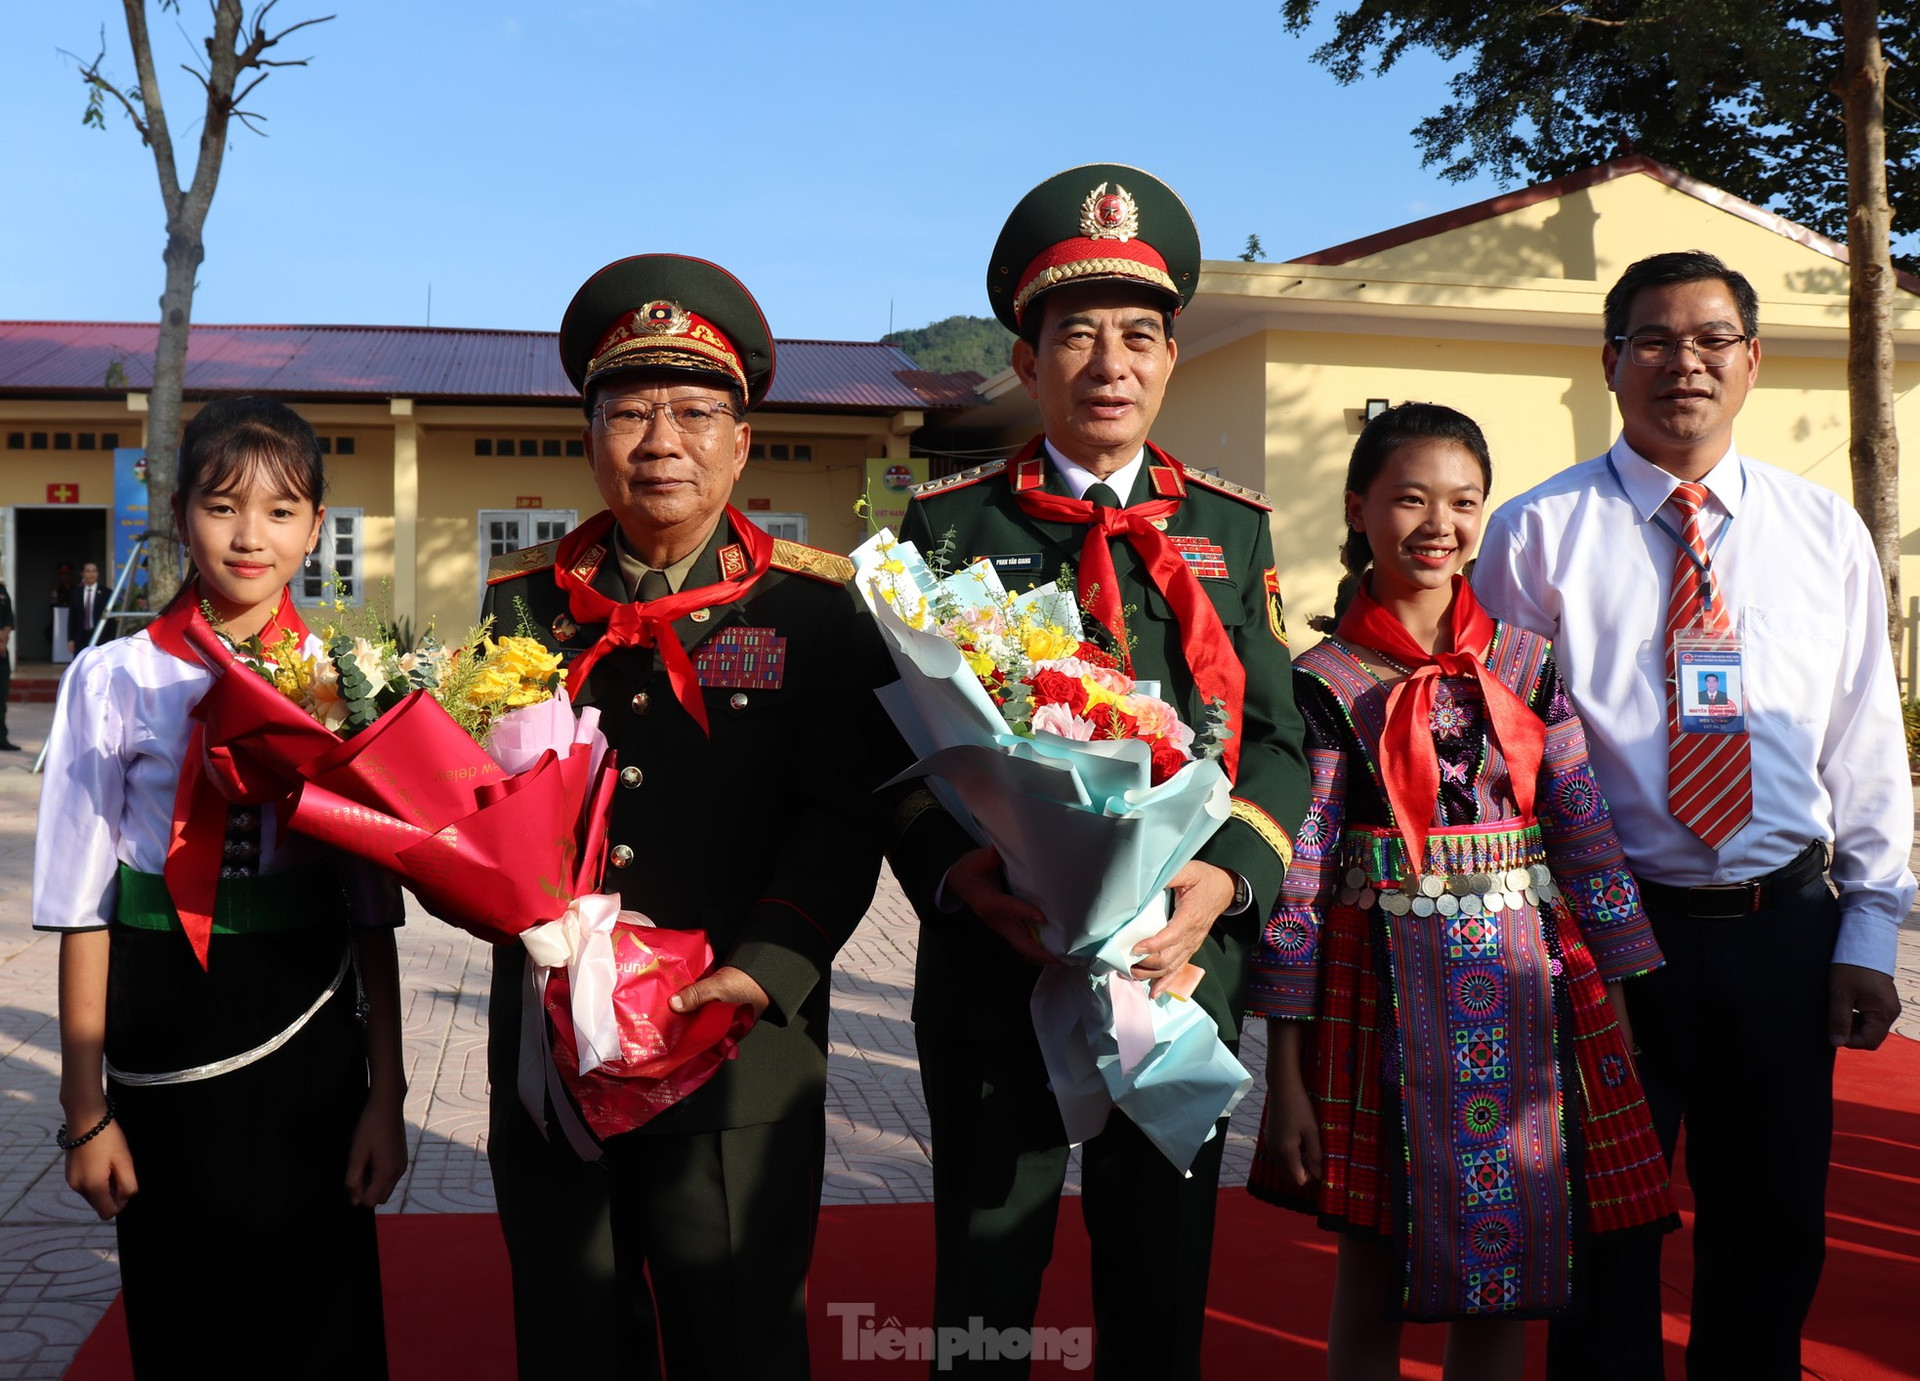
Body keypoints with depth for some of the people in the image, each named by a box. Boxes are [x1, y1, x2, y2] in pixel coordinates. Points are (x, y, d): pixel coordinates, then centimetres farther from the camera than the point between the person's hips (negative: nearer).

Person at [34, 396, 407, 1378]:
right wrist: (85, 1110, -2)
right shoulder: (116, 679, -5)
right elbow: (83, 906, -2)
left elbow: (373, 909, 2)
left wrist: (385, 1096, 3)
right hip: (160, 1051, -1)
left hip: (311, 1047, 1)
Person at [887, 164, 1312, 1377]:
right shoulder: (951, 524, 2)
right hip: (993, 971, -1)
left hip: (1185, 968, 2)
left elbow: (1275, 740, 3)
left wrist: (1221, 881, -15)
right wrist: (959, 875, -19)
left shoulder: (1233, 529, 8)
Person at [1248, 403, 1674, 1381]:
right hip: (1384, 992, -3)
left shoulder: (1527, 667, 4)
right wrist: (1285, 1081, -8)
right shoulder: (1324, 685, -6)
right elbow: (1296, 878, -7)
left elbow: (1588, 838, 3)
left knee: (1499, 1285, 12)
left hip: (1522, 989, 3)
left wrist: (1627, 1016, -1)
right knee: (1373, 1275, 9)